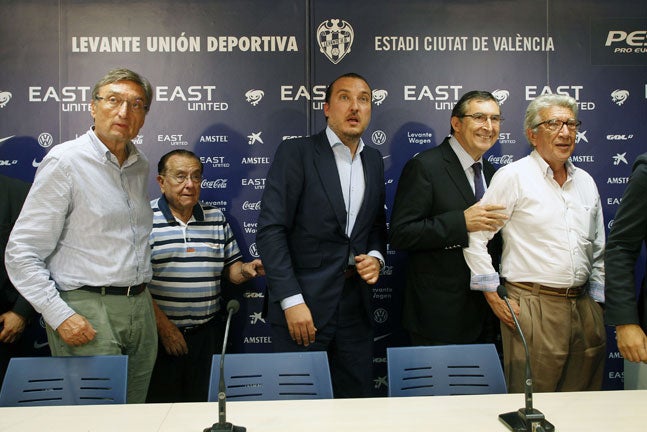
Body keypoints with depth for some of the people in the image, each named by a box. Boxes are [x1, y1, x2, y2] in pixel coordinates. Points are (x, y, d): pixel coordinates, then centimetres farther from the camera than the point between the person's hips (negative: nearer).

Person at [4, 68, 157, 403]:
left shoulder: (140, 165, 12)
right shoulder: (65, 162, -8)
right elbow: (21, 252, -10)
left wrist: (142, 297, 15)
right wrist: (60, 316, -17)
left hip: (140, 308, 7)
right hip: (86, 312, -6)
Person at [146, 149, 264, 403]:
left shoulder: (217, 219, 10)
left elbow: (230, 269, 15)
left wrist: (245, 270, -7)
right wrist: (163, 325, -13)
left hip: (207, 334, 4)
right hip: (159, 334, -3)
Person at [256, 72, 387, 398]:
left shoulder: (374, 161, 11)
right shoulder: (296, 152, -7)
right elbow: (270, 230, -12)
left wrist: (376, 257, 0)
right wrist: (292, 300, -16)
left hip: (355, 305, 5)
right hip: (303, 302, -5)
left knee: (357, 399, 12)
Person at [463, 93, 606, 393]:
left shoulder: (586, 182, 13)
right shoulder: (513, 176, -6)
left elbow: (598, 251, 20)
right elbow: (475, 236, -9)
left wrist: (597, 301, 14)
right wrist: (494, 298, -9)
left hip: (584, 309, 6)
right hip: (533, 309, -6)